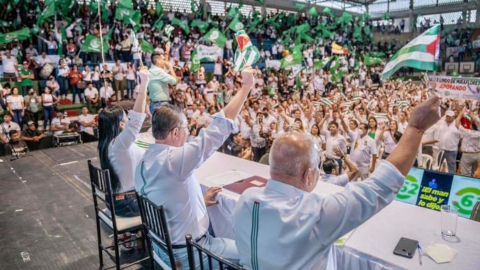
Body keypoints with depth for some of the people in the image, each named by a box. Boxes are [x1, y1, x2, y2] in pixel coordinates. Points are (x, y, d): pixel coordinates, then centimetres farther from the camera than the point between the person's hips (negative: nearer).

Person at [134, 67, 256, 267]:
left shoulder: (144, 163, -1)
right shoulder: (173, 159, -29)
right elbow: (220, 126, -27)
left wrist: (200, 200, 7)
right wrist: (246, 86, -18)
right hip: (185, 253, -9)